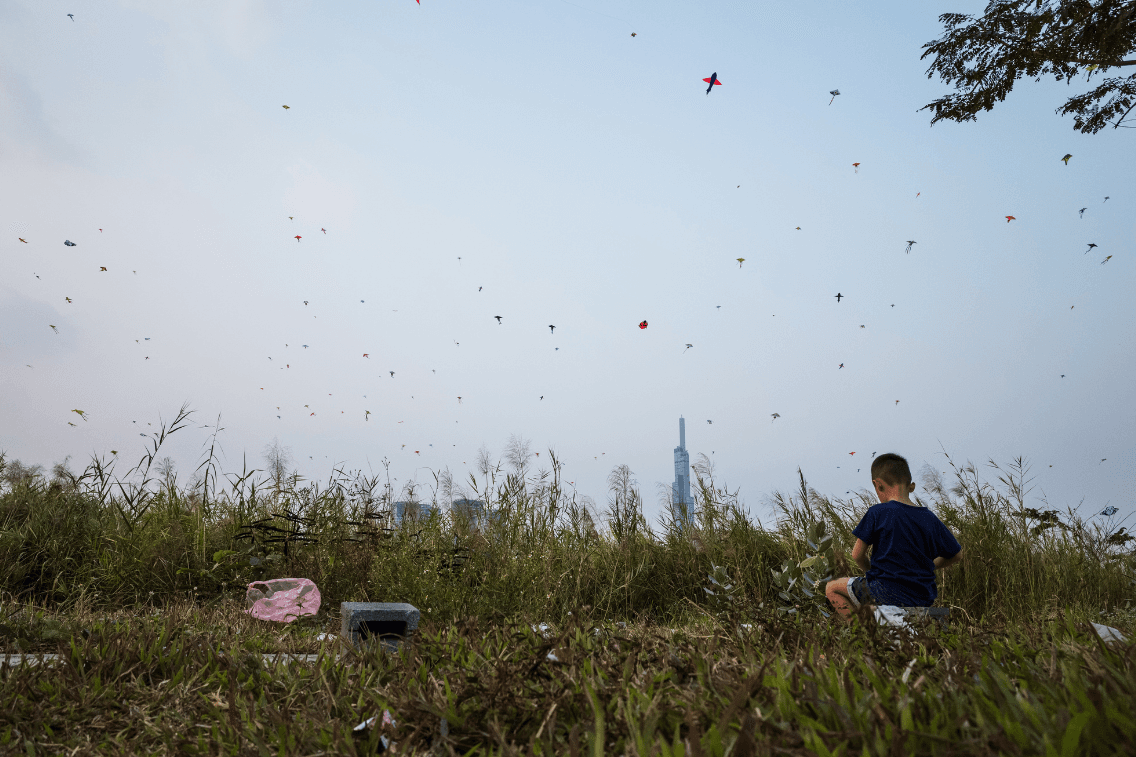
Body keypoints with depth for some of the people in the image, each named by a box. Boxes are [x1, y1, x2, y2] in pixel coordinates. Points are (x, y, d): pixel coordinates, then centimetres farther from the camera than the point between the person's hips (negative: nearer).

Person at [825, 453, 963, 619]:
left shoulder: (877, 513, -11)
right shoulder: (930, 518, 2)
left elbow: (857, 555, -7)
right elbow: (956, 555, 13)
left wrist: (871, 570, 13)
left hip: (887, 596, -6)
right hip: (923, 602, 6)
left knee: (832, 588, 11)